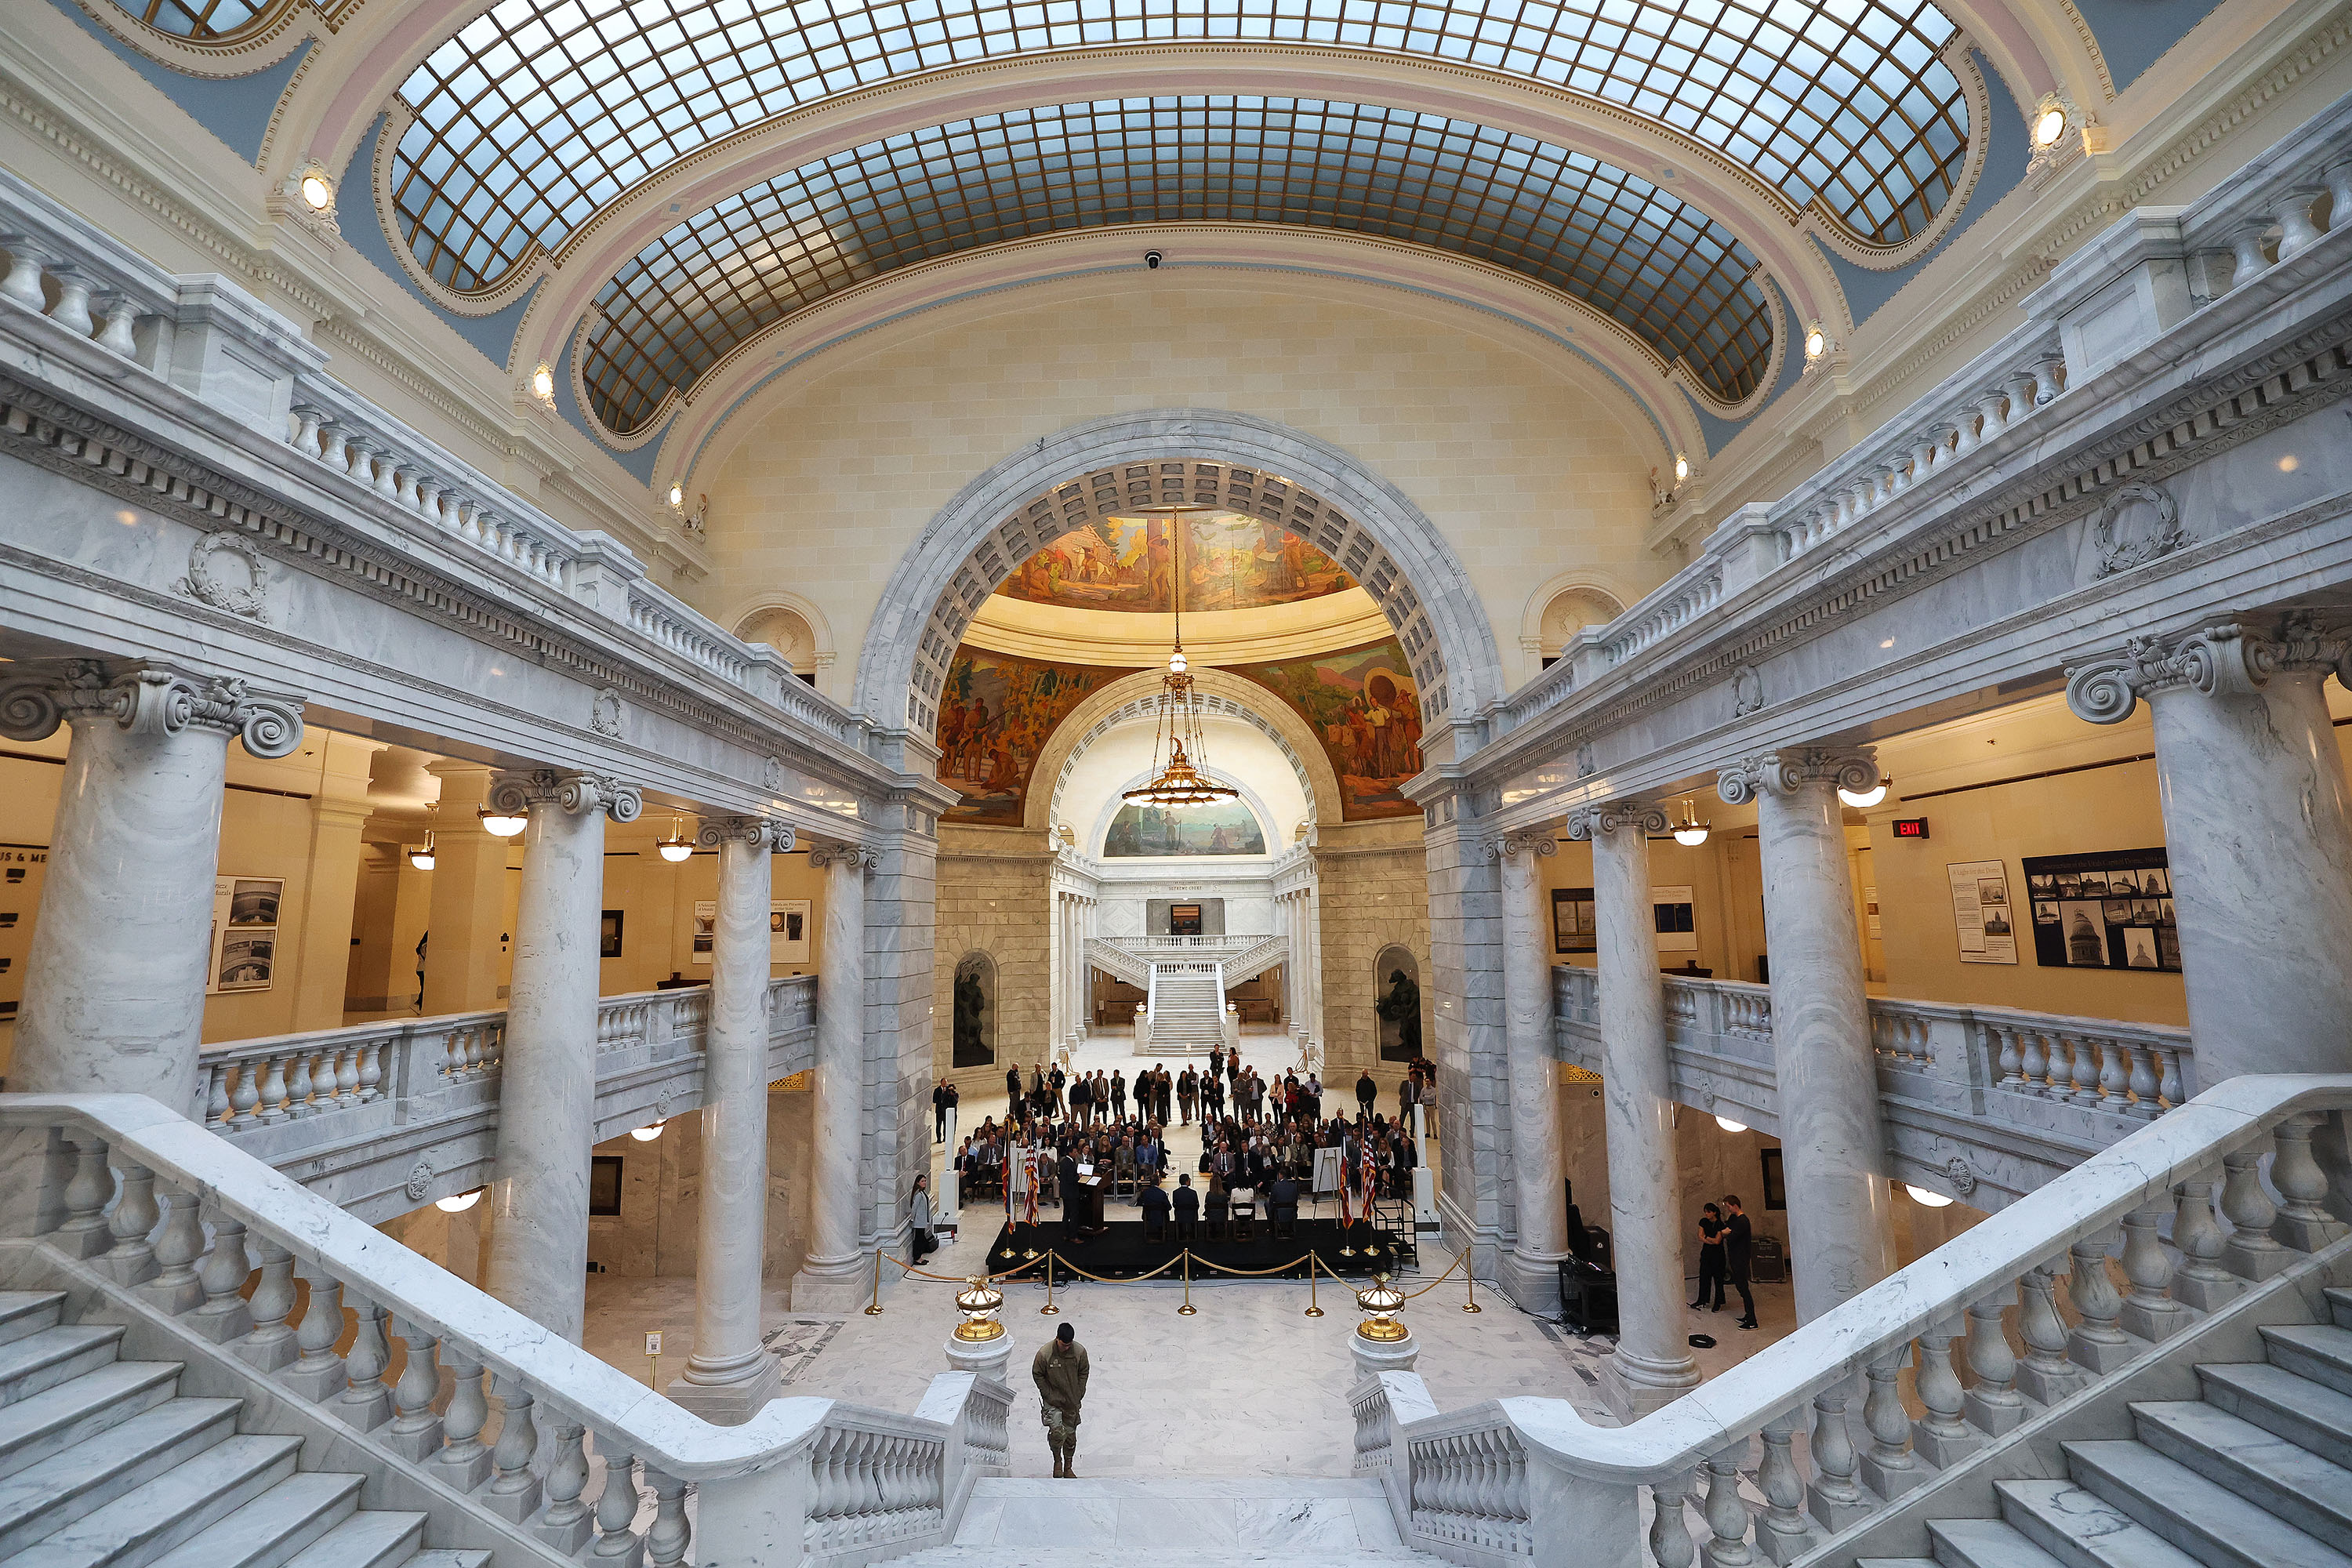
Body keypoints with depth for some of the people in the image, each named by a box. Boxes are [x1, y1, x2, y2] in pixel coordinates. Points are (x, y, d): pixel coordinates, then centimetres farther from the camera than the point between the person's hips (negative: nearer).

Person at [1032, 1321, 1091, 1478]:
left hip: (1072, 1401, 2)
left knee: (1070, 1435, 11)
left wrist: (1078, 1395, -3)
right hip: (1053, 1400, -2)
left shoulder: (1080, 1352, -17)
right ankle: (1057, 1460, 14)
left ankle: (1068, 1467, 34)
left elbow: (1083, 1373, -1)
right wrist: (1049, 1396, -10)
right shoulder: (1044, 1353, -23)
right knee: (1058, 1432, -15)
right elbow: (1037, 1374, -8)